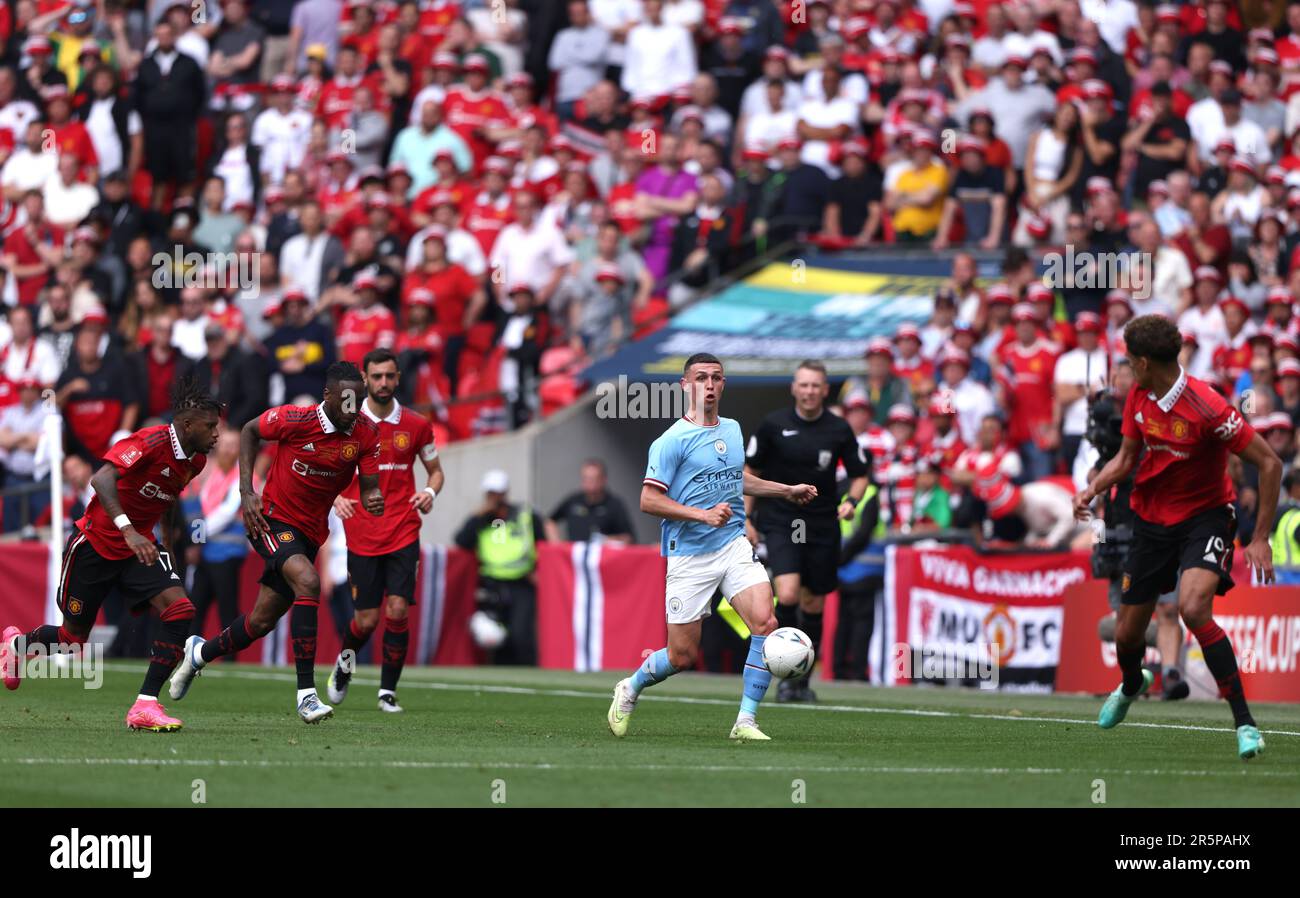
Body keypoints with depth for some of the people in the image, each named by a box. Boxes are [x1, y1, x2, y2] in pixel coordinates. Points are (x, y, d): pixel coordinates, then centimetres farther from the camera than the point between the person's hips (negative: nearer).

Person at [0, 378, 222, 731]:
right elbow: (101, 479, -39)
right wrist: (127, 530, -49)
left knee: (179, 608, -20)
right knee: (73, 639, 8)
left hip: (139, 547, 6)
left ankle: (146, 705, -18)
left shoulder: (195, 461, 1)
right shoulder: (150, 442, -25)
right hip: (97, 543, -6)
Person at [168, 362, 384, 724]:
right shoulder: (295, 419, -20)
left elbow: (369, 490, -5)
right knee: (308, 582, -32)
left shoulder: (366, 433, -9)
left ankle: (200, 652, 42)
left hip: (311, 532, 5)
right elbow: (250, 432, -2)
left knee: (261, 622, 11)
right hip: (273, 519, -5)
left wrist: (373, 500, -30)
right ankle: (306, 693, -31)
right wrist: (247, 492, -8)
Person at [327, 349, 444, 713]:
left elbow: (435, 470, 16)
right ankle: (344, 663, 34)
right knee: (367, 620, 0)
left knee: (397, 610, -12)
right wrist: (335, 498, -12)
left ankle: (388, 691, 1)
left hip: (403, 534, 1)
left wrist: (430, 493, -6)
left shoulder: (416, 426, 3)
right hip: (361, 536, -1)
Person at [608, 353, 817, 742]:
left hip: (734, 546, 5)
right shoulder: (672, 440, -11)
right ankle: (630, 688, 33)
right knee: (683, 657, 1)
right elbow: (649, 500, -16)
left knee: (765, 622, -18)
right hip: (689, 557, -5)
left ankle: (745, 722, -10)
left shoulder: (732, 429, 11)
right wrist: (703, 515, -24)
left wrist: (787, 491, 28)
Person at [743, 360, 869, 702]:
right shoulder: (773, 425, -3)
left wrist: (851, 501, -11)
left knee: (813, 604, 7)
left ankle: (803, 682, 21)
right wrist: (746, 519, 0)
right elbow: (750, 471, 6)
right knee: (788, 595, -21)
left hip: (823, 527, 2)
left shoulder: (839, 430, 0)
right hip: (779, 522, -2)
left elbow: (859, 475, 9)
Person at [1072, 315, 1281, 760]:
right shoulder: (1139, 399, -3)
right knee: (1126, 635, 10)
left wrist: (1261, 539, -20)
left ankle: (1244, 721, -24)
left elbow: (1269, 463, -20)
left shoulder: (1206, 407, -25)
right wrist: (1092, 490, -7)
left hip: (1205, 518, -6)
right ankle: (1132, 686, 49)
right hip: (1151, 520, 6)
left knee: (1194, 608, -33)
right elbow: (1126, 459, 13)